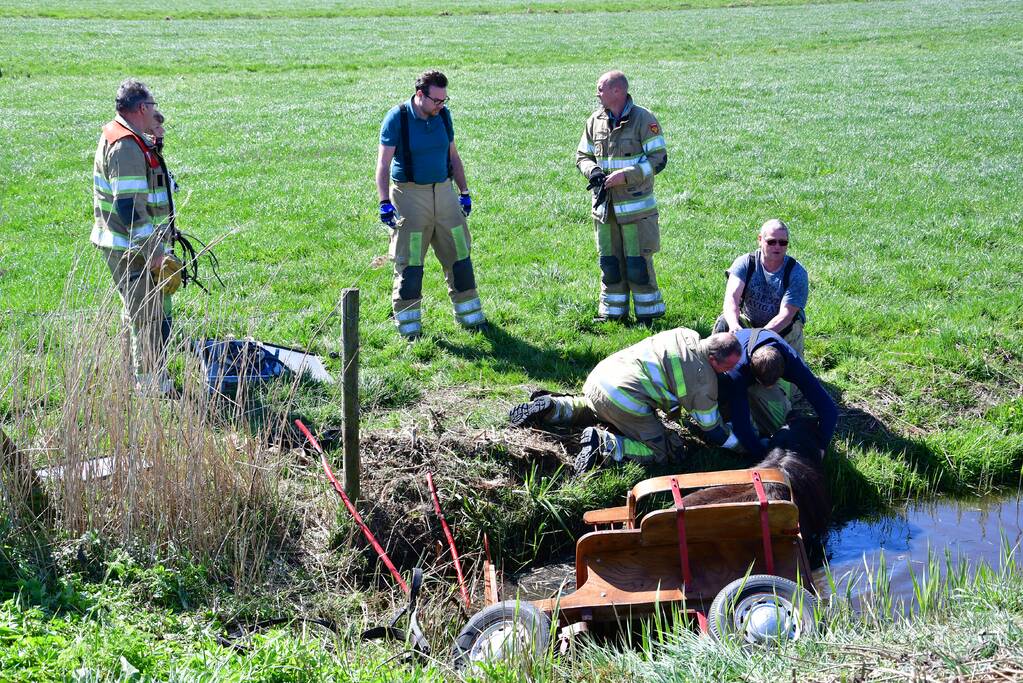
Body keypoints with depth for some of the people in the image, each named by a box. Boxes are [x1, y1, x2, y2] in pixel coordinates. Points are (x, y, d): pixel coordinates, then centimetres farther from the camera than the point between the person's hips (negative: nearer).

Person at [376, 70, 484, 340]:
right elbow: (383, 163, -12)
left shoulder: (443, 115, 5)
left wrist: (464, 192, 15)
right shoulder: (397, 118, -11)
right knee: (409, 263, -2)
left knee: (459, 255, 8)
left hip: (443, 192, 5)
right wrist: (385, 202, -21)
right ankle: (408, 325, 8)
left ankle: (469, 315, 20)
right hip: (410, 194, -5)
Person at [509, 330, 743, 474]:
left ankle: (550, 407, 18)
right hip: (624, 398, -8)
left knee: (592, 410, 40)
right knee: (662, 452, 1)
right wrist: (738, 444, 18)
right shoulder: (705, 378, -6)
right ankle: (604, 443, -16)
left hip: (600, 375, 8)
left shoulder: (684, 335, 12)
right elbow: (711, 427, 5)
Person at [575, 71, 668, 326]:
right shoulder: (595, 121, 8)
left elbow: (658, 159, -10)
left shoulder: (643, 119, -8)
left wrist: (625, 175, -19)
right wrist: (593, 171, -7)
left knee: (638, 262, -2)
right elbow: (582, 156, 16)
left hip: (636, 206, -5)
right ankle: (612, 312, 22)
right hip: (604, 206, 5)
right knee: (609, 262, 10)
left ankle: (647, 313, 10)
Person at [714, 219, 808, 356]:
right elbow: (731, 297, -29)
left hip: (784, 330, 0)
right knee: (724, 324, -26)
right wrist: (734, 325, -52)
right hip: (748, 323, 0)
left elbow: (786, 315, -27)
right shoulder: (745, 263, -14)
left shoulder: (797, 273, -18)